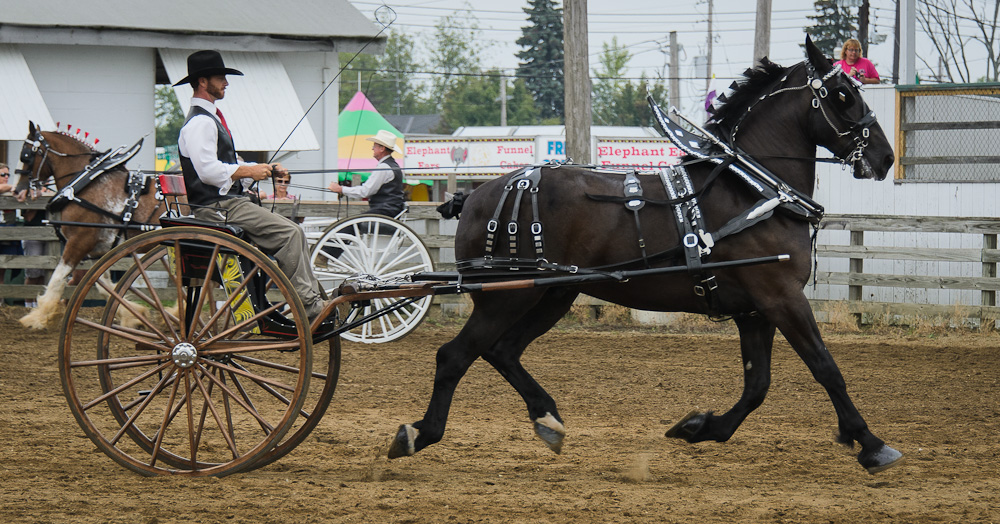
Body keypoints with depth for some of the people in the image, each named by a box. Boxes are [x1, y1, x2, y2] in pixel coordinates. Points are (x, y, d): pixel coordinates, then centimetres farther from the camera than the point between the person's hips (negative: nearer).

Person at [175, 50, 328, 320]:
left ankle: (313, 299, 3)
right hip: (218, 207, -11)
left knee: (293, 233, 6)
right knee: (289, 233, -18)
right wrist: (249, 171, -15)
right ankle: (308, 305, -18)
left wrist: (264, 169, 13)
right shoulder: (200, 122, -14)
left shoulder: (210, 118, 21)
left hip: (231, 202, 11)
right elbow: (208, 170, -24)